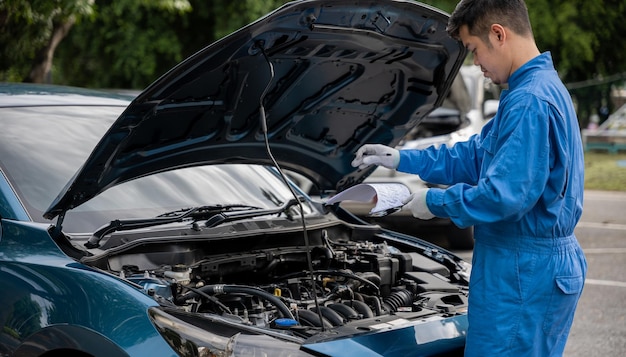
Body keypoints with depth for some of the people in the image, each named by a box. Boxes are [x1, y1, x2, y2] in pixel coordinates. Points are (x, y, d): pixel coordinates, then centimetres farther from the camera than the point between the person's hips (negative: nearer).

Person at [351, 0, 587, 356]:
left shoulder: (530, 101, -22)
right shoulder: (544, 87, 14)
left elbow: (505, 195, -26)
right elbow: (476, 156, 22)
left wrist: (436, 202, -11)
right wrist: (401, 159, 19)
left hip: (523, 273, -10)